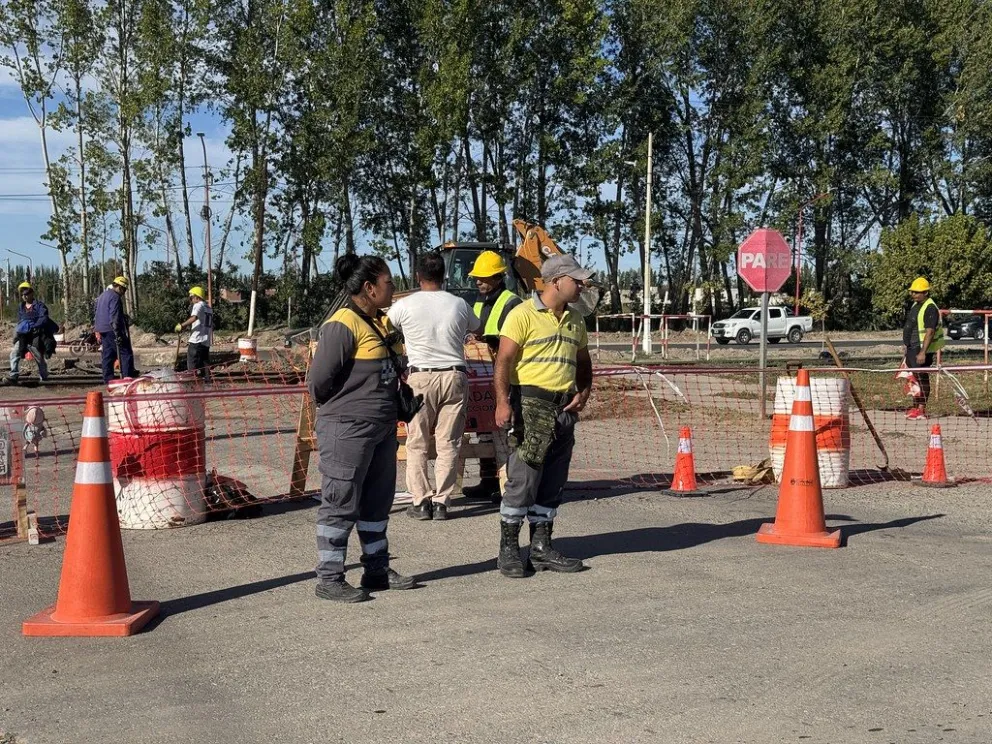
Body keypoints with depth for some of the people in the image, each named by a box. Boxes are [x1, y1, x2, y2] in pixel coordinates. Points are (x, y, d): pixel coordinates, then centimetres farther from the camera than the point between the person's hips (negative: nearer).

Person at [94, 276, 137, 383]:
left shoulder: (102, 296, 21)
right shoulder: (115, 297, -12)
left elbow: (97, 315, 25)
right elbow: (114, 317, -19)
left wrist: (97, 329, 26)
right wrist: (117, 333, -20)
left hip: (102, 331, 10)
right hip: (112, 330, -10)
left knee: (107, 356, 9)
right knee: (126, 353, -8)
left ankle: (108, 379, 8)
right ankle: (128, 377, -14)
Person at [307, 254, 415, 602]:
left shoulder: (381, 322, 11)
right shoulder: (343, 325, -17)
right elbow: (319, 381, -18)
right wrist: (341, 408, -5)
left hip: (382, 428, 9)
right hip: (347, 430, -9)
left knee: (377, 502, 16)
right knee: (341, 505, -2)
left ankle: (377, 570, 27)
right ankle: (329, 579, 6)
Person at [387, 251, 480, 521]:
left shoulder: (405, 305, -3)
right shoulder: (459, 305, 4)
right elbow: (476, 328, 21)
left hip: (420, 377, -2)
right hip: (454, 375, 2)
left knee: (417, 444, 6)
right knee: (448, 443, 5)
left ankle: (421, 502, 4)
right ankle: (441, 502, 4)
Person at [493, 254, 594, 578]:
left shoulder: (575, 320, 17)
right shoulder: (523, 314, -6)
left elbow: (583, 361, 27)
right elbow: (504, 360, -12)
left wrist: (584, 391, 8)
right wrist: (503, 402, -23)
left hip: (564, 409, 7)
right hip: (531, 405, -7)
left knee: (552, 484, 10)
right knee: (522, 479, -8)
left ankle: (541, 549, 18)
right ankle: (508, 550, 2)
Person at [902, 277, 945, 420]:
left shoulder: (930, 308, -17)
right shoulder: (916, 305, 14)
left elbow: (930, 332, -23)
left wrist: (923, 352, -28)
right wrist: (906, 345, 24)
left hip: (921, 349, -10)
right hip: (912, 348, 10)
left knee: (921, 377, -6)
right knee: (914, 377, 13)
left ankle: (921, 410, -3)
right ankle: (916, 408, 20)